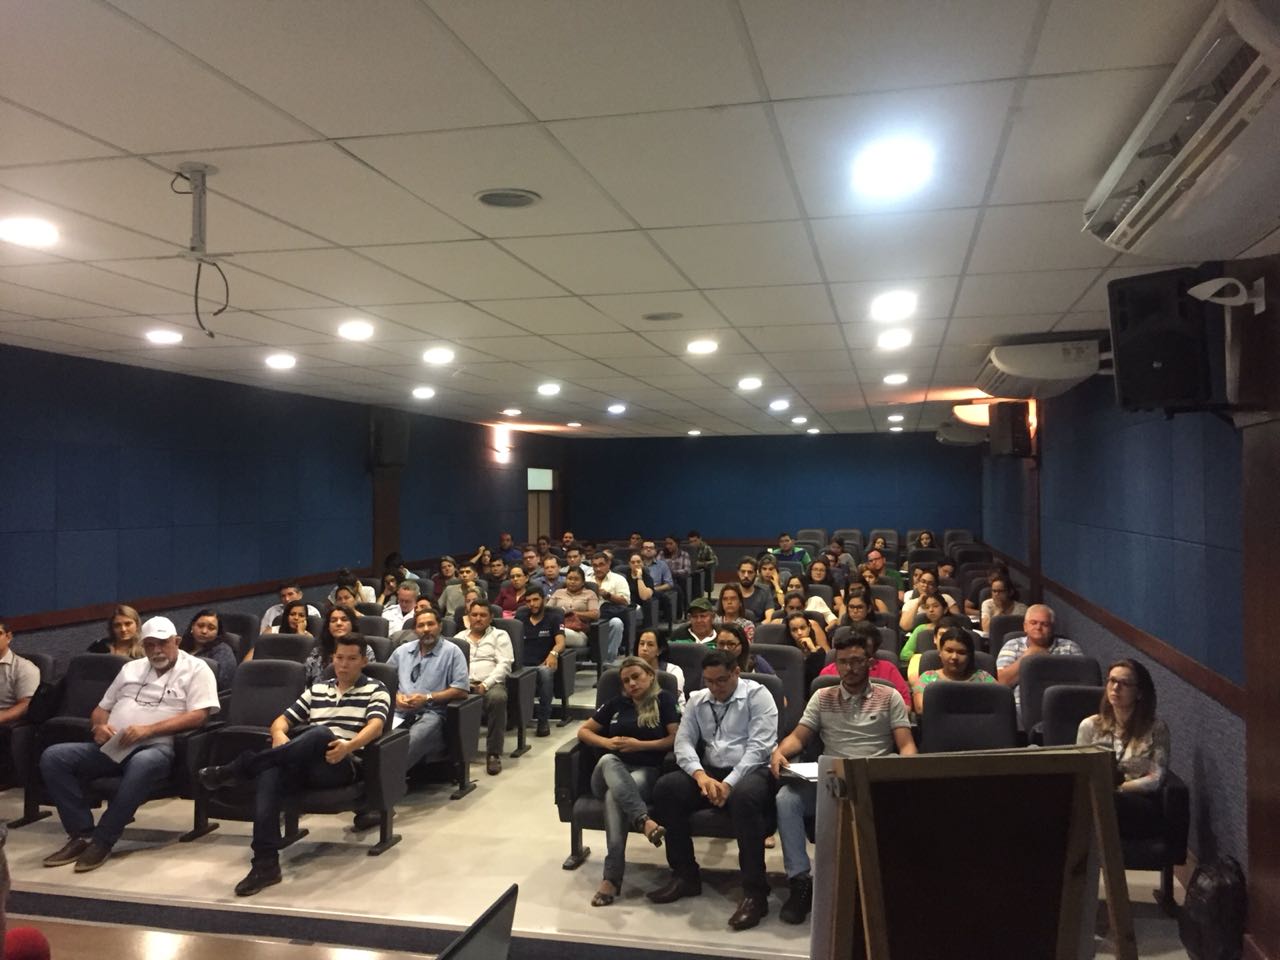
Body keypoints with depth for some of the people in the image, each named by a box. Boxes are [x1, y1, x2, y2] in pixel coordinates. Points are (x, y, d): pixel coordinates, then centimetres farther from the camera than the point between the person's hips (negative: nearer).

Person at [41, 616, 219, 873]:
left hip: (157, 747, -6)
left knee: (143, 764, -41)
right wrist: (100, 726, 1)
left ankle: (102, 841, -26)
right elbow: (101, 708, 26)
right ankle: (82, 834, -15)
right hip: (111, 747, 6)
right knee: (53, 757, -16)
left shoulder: (196, 669, 4)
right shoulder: (131, 668, 24)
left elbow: (198, 716, -8)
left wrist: (148, 729, -17)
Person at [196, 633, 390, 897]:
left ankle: (232, 771, -32)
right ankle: (265, 863, -37)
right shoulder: (317, 688, 26)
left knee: (322, 734, -38)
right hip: (304, 763, 4)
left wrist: (349, 746, -28)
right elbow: (282, 720, 22)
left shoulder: (375, 689, 11)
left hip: (341, 764, -4)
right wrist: (279, 735, -4)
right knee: (268, 774, -31)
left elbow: (376, 726, -7)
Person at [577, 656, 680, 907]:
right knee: (609, 760, -36)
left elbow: (677, 739, 0)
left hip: (646, 772, -3)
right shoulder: (616, 704, 24)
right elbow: (583, 731, 24)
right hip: (609, 772, 3)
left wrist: (640, 745, -7)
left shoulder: (665, 700, 12)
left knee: (615, 796, -38)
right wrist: (607, 742, 3)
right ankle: (645, 821, -54)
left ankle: (612, 877, -42)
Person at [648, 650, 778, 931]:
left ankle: (755, 892, -28)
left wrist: (729, 783, -23)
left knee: (744, 796, -39)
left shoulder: (757, 695, -3)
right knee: (665, 787, -20)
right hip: (709, 772, 5)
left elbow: (758, 747, -13)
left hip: (751, 771, -5)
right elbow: (683, 741, 4)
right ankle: (685, 875, -7)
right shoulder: (698, 699, 14)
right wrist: (701, 775, -16)